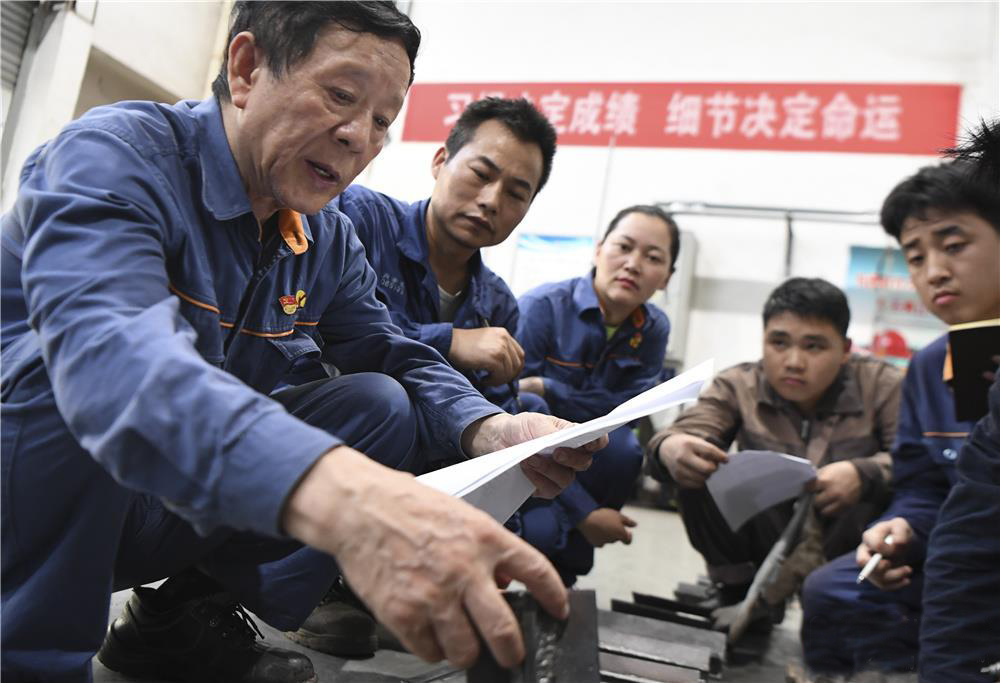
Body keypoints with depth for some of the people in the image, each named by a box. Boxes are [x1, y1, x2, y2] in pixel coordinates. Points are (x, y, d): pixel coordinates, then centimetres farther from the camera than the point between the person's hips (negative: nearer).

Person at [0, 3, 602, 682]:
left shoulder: (328, 239, 1)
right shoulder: (114, 155, -22)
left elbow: (394, 356, 5)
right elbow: (107, 354, -41)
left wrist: (489, 429, -20)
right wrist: (332, 493, -59)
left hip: (182, 511, 6)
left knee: (381, 405, -7)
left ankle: (182, 621, 2)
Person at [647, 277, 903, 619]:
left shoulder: (882, 386, -9)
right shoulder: (737, 386, -7)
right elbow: (686, 434, -21)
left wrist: (864, 474, -40)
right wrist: (669, 447, -46)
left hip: (849, 542, 0)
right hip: (768, 536, 1)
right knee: (698, 473, -23)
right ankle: (738, 589, -1)